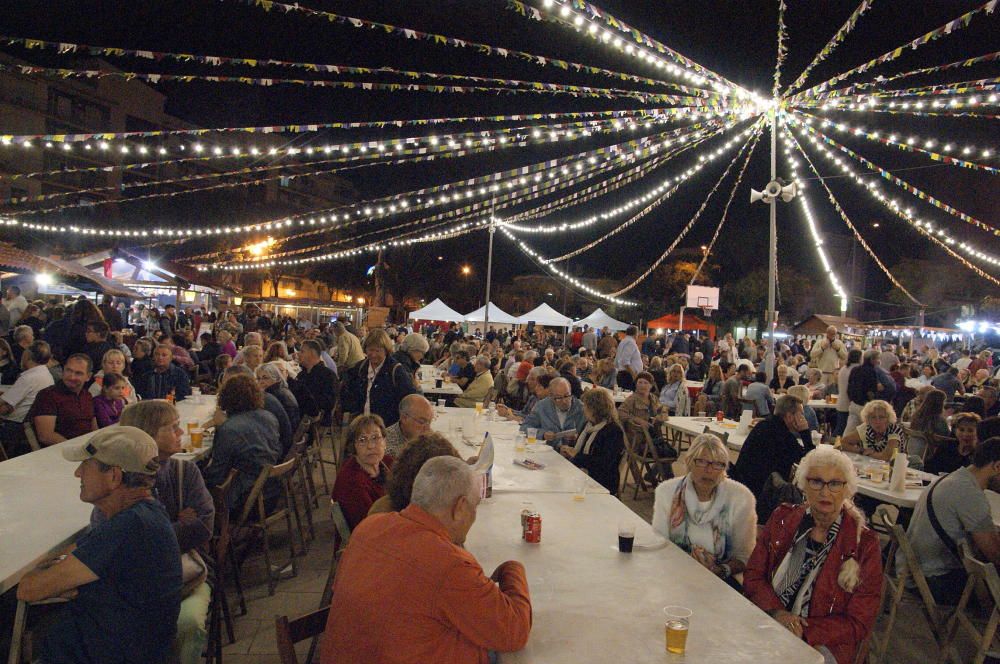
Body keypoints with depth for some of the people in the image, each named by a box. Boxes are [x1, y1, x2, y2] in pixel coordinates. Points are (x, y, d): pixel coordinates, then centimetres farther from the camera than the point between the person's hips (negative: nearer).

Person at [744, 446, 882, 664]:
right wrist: (777, 612, -14)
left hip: (823, 643, -2)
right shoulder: (782, 519, 5)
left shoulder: (864, 544, -4)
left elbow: (858, 624, -3)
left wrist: (804, 632, -15)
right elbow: (753, 576, 5)